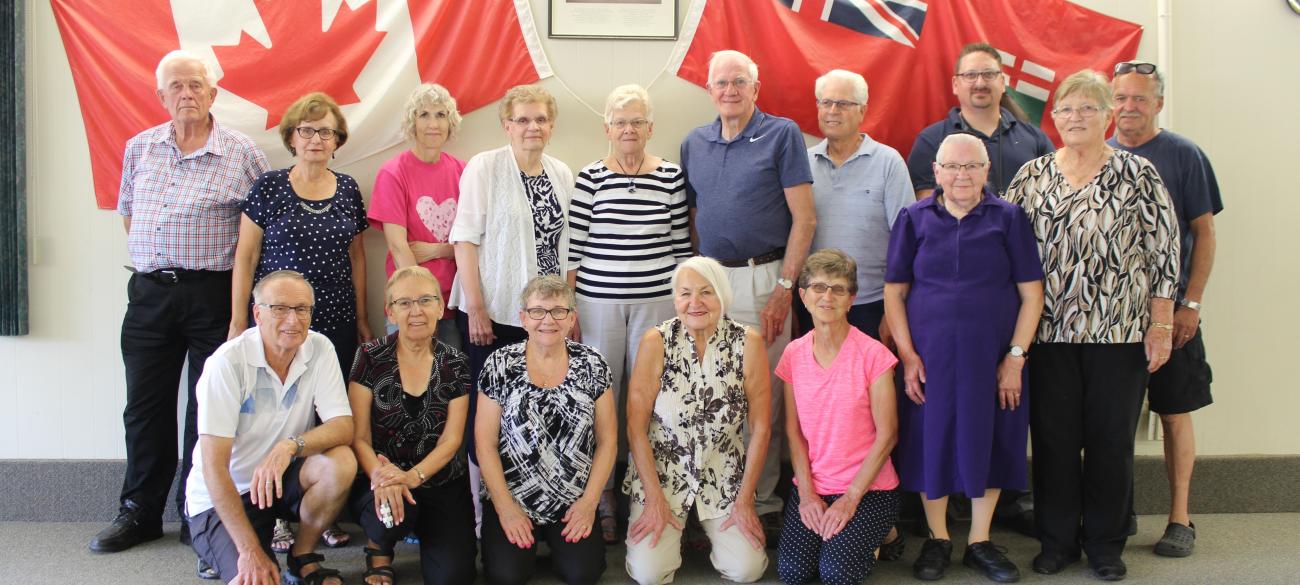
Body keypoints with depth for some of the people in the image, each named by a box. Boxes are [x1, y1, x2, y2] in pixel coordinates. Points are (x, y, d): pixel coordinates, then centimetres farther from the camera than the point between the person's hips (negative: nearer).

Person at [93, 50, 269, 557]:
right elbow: (127, 209, 21)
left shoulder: (241, 152, -2)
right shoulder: (139, 148, 10)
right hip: (149, 292, 4)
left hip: (213, 293, -3)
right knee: (145, 406, 9)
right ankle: (139, 513, 21)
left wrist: (236, 267, -3)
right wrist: (151, 255, 11)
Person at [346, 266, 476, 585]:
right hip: (381, 479, -1)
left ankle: (424, 532, 16)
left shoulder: (456, 365, 2)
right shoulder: (371, 358, -4)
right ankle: (379, 549, 1)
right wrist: (381, 476, -28)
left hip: (440, 481, 1)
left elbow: (451, 440, -2)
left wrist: (413, 476, -22)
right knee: (394, 513, -37)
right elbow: (359, 436, -7)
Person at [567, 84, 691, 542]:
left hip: (657, 300, 1)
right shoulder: (589, 178, 1)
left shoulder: (671, 176, 5)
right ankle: (601, 500, 16)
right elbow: (573, 247, 1)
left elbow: (682, 245, 8)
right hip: (598, 301, -1)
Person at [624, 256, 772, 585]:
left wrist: (744, 501, -5)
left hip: (725, 479, 1)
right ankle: (672, 530, 19)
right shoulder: (655, 343, -11)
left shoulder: (748, 343, -9)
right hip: (662, 473, -1)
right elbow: (636, 426, -8)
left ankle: (708, 530, 20)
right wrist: (655, 500, -10)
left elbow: (760, 428, -5)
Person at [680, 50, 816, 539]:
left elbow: (804, 218, -6)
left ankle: (764, 507, 9)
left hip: (761, 279, -4)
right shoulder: (694, 144, 13)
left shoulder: (782, 135, -1)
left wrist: (784, 287, -12)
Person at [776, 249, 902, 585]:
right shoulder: (794, 355, 2)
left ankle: (873, 537, 11)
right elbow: (793, 430, 4)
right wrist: (807, 493, -6)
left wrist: (851, 498, -13)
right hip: (812, 486, 3)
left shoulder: (873, 355, -11)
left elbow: (887, 434, -10)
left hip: (868, 488, -3)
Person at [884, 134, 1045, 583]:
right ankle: (937, 540, 23)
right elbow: (894, 292, 4)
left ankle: (980, 542, 22)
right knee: (931, 443, 6)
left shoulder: (1008, 218, 1)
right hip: (929, 356, 0)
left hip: (992, 357, 0)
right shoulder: (915, 219, 4)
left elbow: (1031, 293, 1)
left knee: (988, 443, 7)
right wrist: (907, 354, -5)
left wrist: (1015, 357, -6)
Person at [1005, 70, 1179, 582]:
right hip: (1050, 330, 2)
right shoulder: (1032, 175, 6)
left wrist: (1161, 325, -5)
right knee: (1053, 437, 7)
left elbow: (1164, 251, -1)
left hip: (1120, 329, -1)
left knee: (1112, 438, 7)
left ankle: (1105, 543, 21)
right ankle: (1057, 539, 21)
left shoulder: (1138, 174, 0)